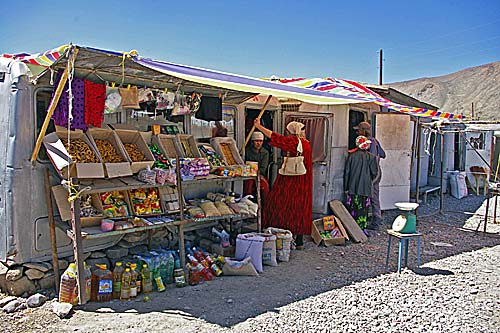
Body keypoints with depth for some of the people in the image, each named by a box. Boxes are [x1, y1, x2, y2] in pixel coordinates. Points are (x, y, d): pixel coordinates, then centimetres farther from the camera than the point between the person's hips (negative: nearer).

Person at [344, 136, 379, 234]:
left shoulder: (351, 156, -2)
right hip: (365, 188, -1)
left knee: (352, 208, 7)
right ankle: (362, 229, 5)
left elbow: (346, 172, 0)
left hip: (352, 187, 1)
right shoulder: (370, 157, -5)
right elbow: (374, 173, -1)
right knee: (363, 208, 4)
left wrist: (346, 187, 7)